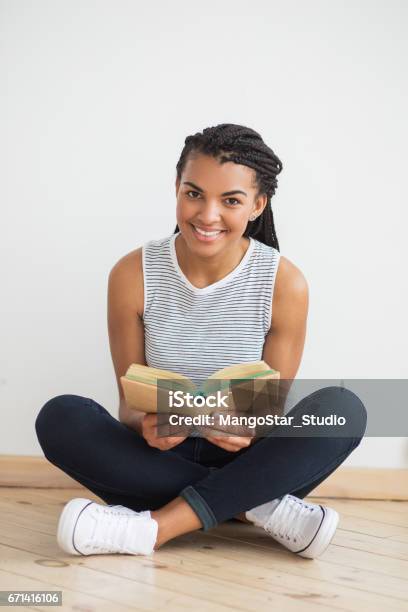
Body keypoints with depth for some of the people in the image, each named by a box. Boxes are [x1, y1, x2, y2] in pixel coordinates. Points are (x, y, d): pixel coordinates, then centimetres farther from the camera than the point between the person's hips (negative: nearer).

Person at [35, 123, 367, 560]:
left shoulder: (284, 284, -10)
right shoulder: (133, 276, -8)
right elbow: (129, 401, -3)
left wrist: (248, 429, -28)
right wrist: (146, 424, -27)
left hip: (244, 459, 0)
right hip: (159, 460, 1)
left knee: (344, 409, -27)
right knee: (59, 417, -26)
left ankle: (158, 524, -30)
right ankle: (257, 509, -26)